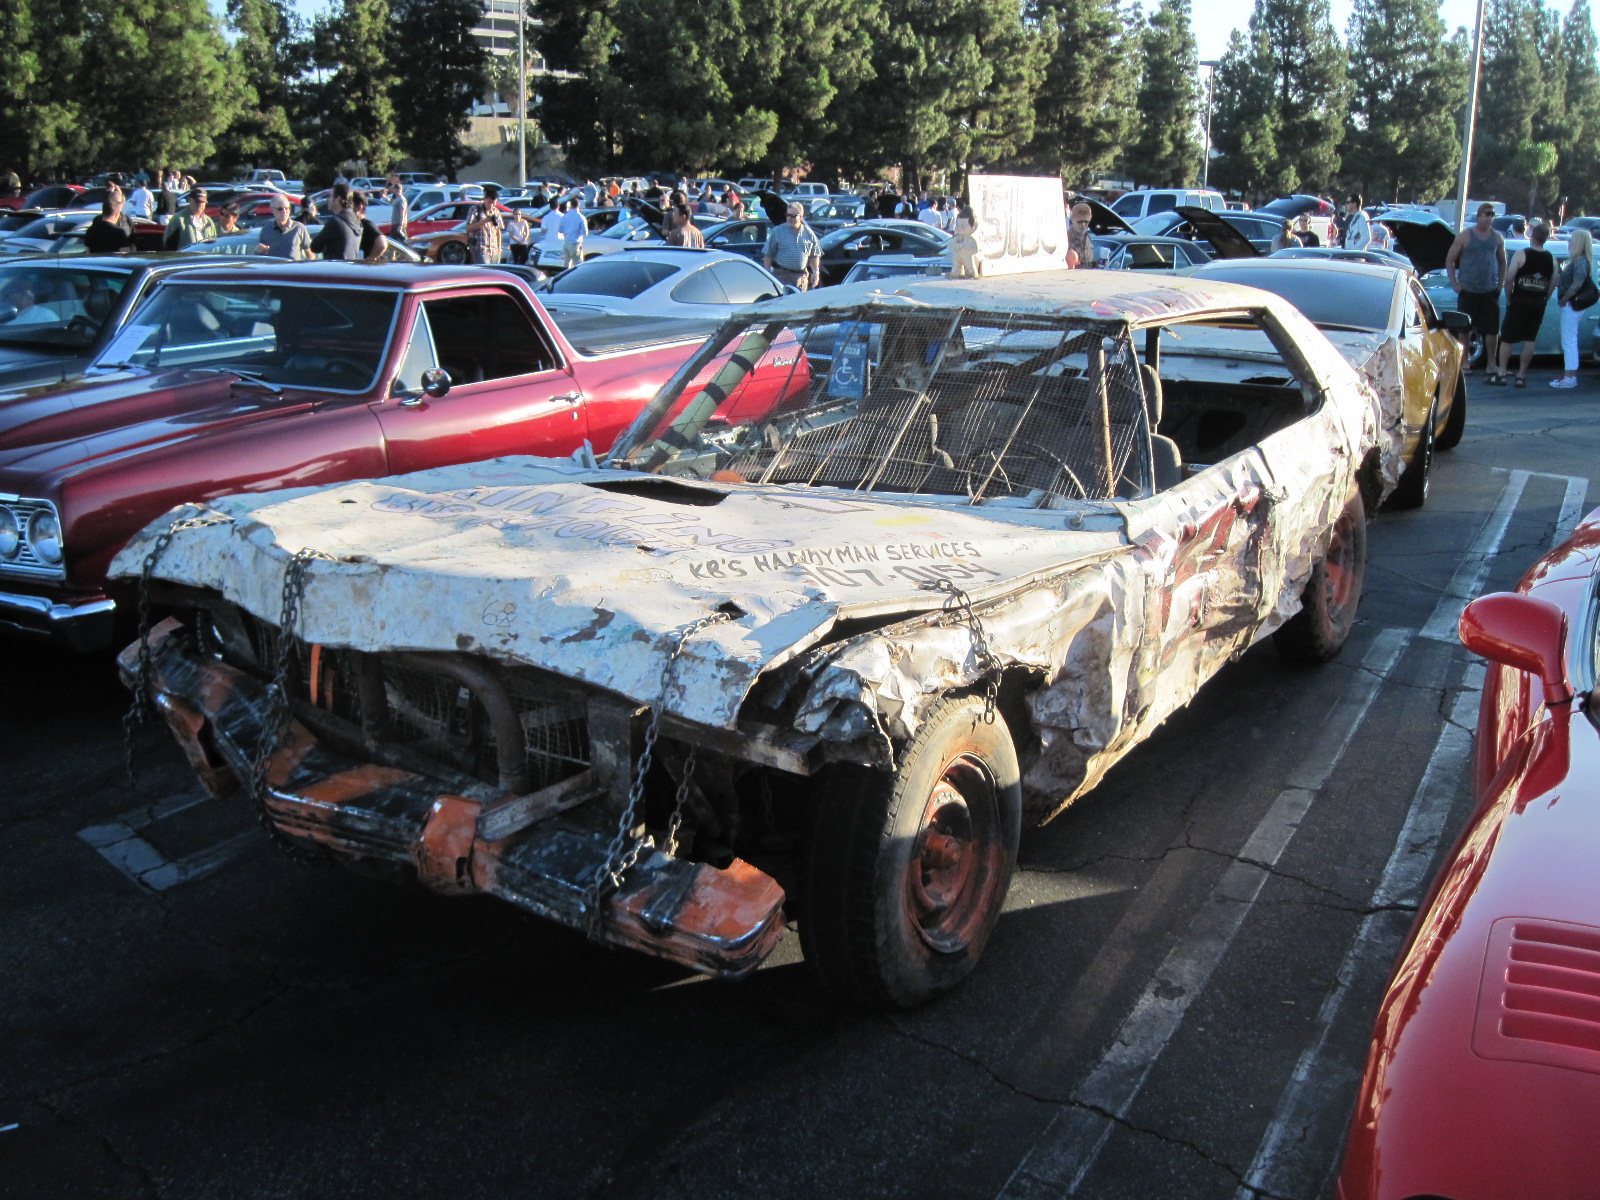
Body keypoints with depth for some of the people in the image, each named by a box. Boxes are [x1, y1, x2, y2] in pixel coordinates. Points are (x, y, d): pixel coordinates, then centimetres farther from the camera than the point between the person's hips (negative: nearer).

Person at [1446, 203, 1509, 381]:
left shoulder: (1497, 238, 8)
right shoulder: (1465, 236, -1)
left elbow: (1502, 262, 18)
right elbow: (1449, 260, 2)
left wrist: (1500, 284, 9)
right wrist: (1455, 284, -5)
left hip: (1490, 292, 2)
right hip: (1468, 291, -2)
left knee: (1492, 330, -1)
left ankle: (1490, 367, 6)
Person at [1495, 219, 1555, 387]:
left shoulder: (1521, 255, -10)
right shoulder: (1552, 259, 3)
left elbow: (1509, 279, -13)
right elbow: (1553, 285, 6)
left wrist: (1508, 298, -1)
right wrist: (1543, 301, 16)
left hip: (1519, 302, -4)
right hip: (1538, 304, 4)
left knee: (1506, 338, 4)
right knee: (1529, 339, 8)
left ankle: (1501, 373, 2)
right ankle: (1521, 375, 8)